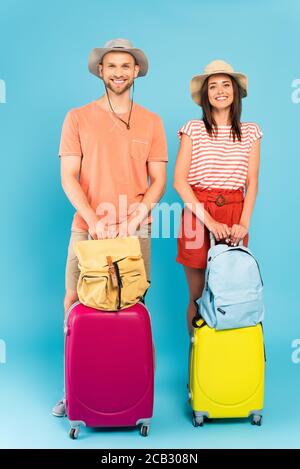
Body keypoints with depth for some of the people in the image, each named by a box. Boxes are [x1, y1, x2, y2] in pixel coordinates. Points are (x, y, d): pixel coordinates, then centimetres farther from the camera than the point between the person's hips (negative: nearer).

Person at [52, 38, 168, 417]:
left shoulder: (151, 122, 9)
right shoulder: (77, 118, 4)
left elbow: (158, 180, 6)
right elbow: (68, 176, -1)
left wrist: (136, 216, -11)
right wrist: (93, 219, -13)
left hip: (135, 230, 1)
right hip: (86, 228, 0)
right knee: (74, 303, 1)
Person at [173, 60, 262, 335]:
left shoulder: (250, 132, 9)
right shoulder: (193, 130, 2)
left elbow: (252, 183, 7)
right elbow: (180, 181, -5)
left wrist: (244, 223, -8)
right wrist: (209, 221, -14)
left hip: (235, 215, 2)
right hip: (197, 214, -2)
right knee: (197, 296, 4)